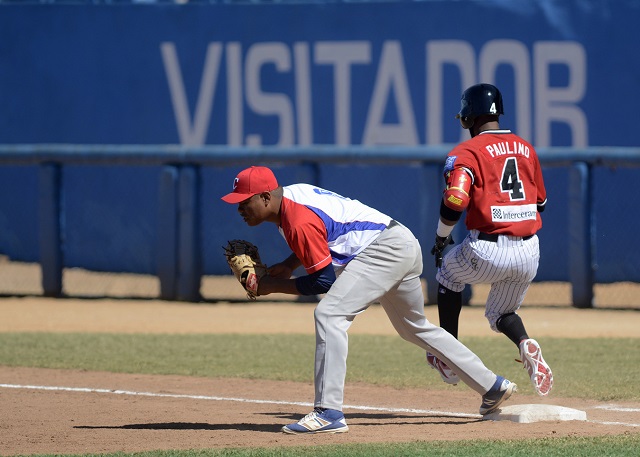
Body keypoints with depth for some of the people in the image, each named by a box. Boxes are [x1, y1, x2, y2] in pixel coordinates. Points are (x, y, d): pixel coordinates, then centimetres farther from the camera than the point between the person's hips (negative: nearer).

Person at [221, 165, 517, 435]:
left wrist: (274, 285, -12)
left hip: (388, 247, -11)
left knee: (329, 314, -22)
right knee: (415, 328, 26)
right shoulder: (290, 195, 6)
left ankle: (329, 413, -28)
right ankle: (492, 387, 36)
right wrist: (288, 265, 9)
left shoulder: (299, 222, -23)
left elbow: (324, 280, -20)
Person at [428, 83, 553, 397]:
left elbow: (454, 201, -17)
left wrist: (441, 238, -1)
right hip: (529, 253, 5)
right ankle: (525, 345, -10)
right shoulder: (525, 148, 14)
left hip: (488, 252, -5)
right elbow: (541, 202, 21)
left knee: (448, 273, 28)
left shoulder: (466, 152, -5)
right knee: (502, 312, 25)